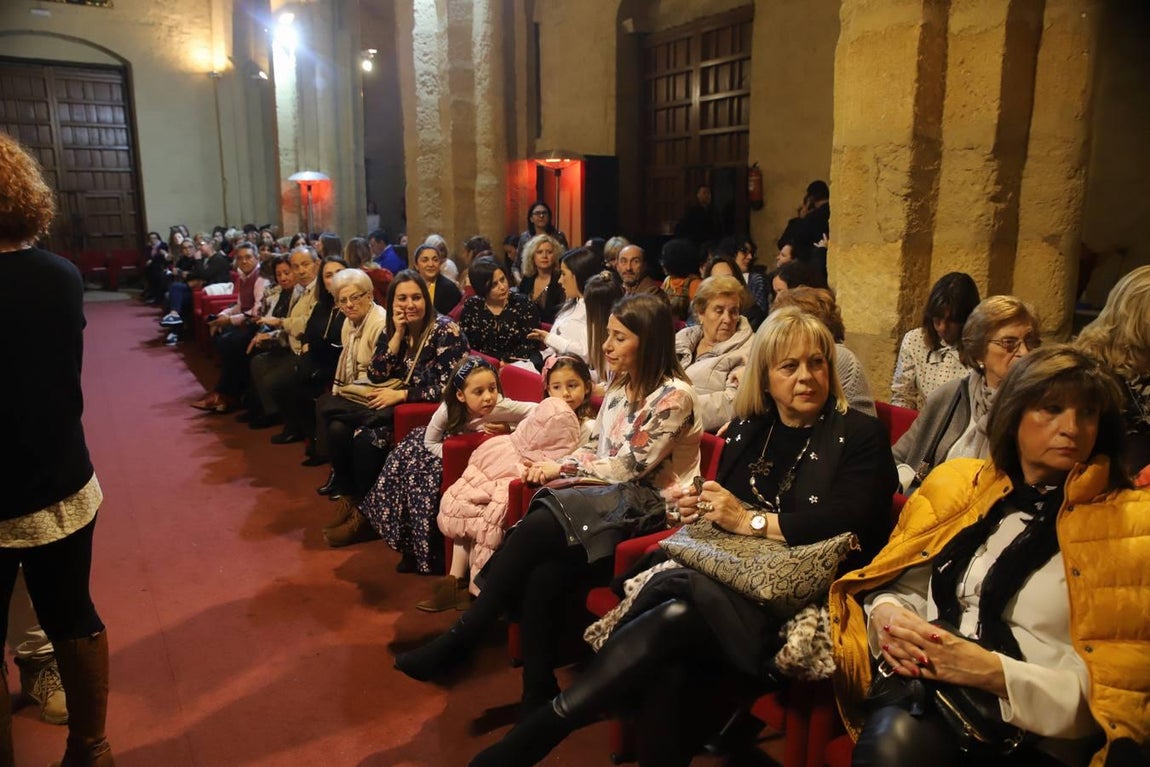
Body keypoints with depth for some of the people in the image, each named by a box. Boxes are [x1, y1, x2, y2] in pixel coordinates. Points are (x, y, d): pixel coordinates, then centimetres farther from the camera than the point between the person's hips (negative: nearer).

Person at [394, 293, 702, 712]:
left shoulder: (673, 395, -11)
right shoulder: (621, 385, 13)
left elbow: (627, 467, -14)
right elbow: (595, 447, 18)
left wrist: (562, 468, -5)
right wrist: (554, 465, -1)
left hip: (643, 507, -7)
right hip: (605, 496, 7)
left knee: (533, 530, -26)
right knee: (541, 577, -24)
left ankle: (459, 639, -13)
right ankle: (538, 693, -16)